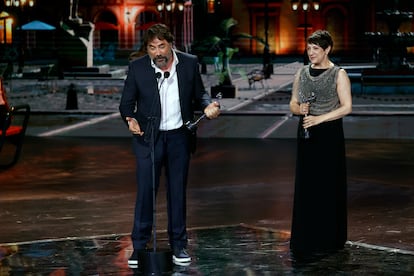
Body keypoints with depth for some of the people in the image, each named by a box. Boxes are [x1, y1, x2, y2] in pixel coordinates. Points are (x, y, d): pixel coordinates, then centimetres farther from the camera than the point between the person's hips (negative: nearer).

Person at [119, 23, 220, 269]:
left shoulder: (189, 63, -4)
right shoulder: (137, 67, -7)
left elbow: (199, 94, 7)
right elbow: (127, 101, -1)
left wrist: (209, 105, -15)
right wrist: (130, 118, -22)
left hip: (179, 137, 1)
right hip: (148, 137, -1)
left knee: (178, 191, 9)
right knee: (145, 191, -3)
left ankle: (179, 245, 19)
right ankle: (139, 247, 6)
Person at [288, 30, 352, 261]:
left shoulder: (339, 74, -4)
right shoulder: (302, 73, 10)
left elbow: (347, 107, -10)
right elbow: (293, 103, 15)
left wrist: (319, 118, -18)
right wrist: (300, 109, -8)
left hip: (329, 134, -4)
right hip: (306, 135, 4)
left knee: (329, 186, 0)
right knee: (305, 187, 2)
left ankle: (328, 240, 10)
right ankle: (305, 243, 5)